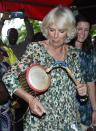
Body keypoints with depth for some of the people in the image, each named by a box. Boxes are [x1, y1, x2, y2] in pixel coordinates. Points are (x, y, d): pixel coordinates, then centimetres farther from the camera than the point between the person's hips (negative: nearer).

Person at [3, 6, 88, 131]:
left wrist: (82, 88, -8)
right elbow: (9, 78, -15)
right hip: (41, 119, -3)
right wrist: (30, 99, -28)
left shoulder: (73, 53, 2)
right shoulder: (35, 49, -10)